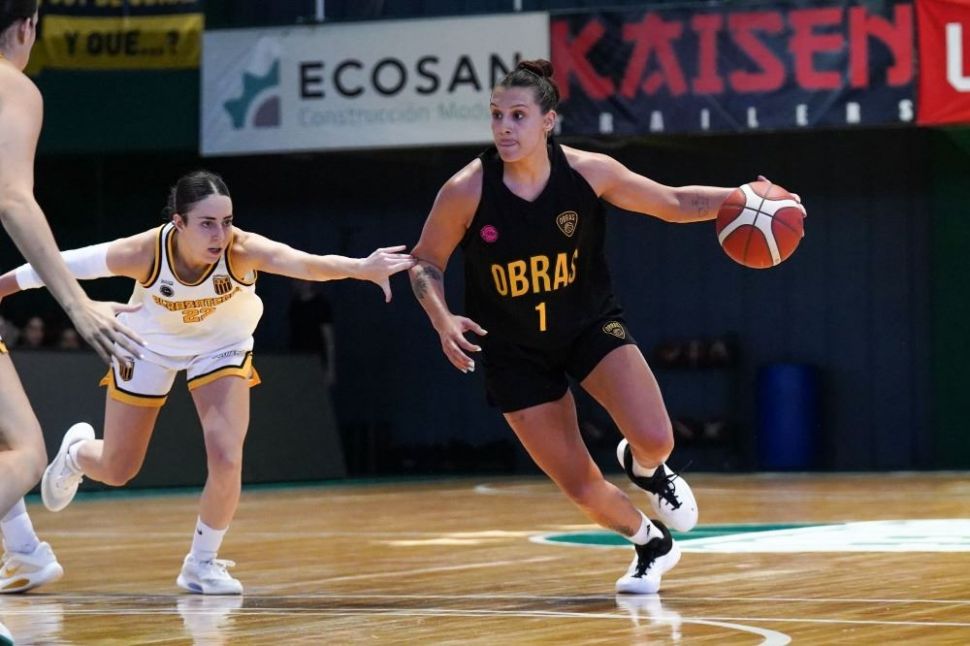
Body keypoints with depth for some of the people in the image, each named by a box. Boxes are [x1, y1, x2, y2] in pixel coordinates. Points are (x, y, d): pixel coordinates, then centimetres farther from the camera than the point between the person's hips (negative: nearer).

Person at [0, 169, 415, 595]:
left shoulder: (242, 250, -37)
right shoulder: (145, 252, -35)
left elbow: (305, 263, -56)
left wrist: (360, 268, -74)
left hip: (220, 347, 0)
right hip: (150, 347, 0)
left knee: (226, 461, -16)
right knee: (116, 471, 12)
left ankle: (203, 563, 10)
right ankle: (76, 453, 50)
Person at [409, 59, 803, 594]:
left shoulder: (589, 172, -16)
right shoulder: (465, 192, -19)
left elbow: (675, 203, -4)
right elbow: (425, 263, -5)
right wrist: (443, 320, -22)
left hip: (589, 325, 0)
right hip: (514, 353, 0)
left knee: (655, 440, -22)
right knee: (580, 486, 0)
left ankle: (643, 467, 19)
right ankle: (652, 545, 33)